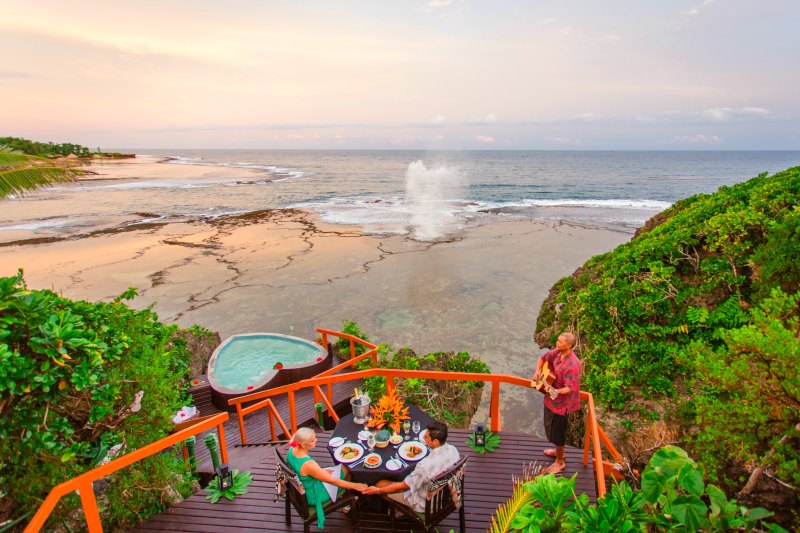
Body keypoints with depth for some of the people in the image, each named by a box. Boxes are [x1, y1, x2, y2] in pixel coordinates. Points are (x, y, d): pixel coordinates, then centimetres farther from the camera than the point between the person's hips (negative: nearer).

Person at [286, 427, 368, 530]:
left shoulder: (292, 450, -15)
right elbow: (332, 481, -27)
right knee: (347, 468, 5)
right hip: (313, 497, -7)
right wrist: (355, 486, -16)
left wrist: (321, 471, 5)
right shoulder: (308, 464, -38)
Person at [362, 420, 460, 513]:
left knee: (380, 484, 7)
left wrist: (378, 490, -11)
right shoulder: (453, 449, -18)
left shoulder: (426, 465, -40)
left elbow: (402, 486, -25)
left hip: (425, 505, -7)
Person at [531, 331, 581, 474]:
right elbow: (543, 358, 10)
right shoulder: (557, 352, -7)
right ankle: (558, 451, 50)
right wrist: (537, 371, -6)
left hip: (561, 403, -8)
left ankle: (560, 462, 31)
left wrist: (556, 391, -45)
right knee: (551, 427, 26)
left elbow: (570, 388, -30)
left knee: (557, 432, 9)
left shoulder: (572, 365, -31)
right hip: (551, 399, 8)